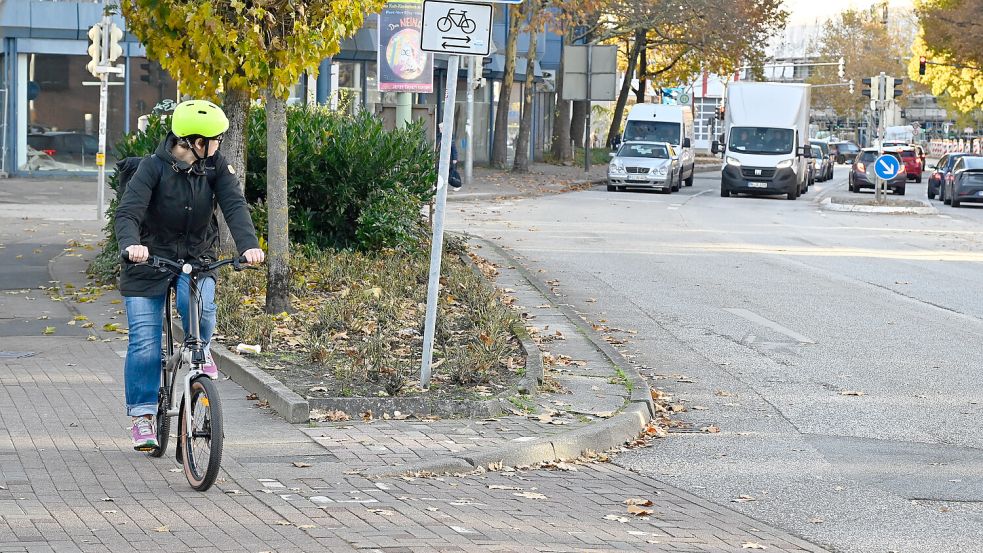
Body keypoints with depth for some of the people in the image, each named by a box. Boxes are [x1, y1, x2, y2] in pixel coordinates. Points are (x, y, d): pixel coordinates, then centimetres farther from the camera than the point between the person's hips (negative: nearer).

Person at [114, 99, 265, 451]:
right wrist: (131, 244, -47)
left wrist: (248, 245, -36)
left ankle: (200, 350, 3)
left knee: (198, 304, -31)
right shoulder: (154, 167, -15)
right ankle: (143, 416, 7)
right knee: (145, 342, -7)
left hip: (198, 260, 2)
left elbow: (235, 205, -18)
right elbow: (128, 212, -25)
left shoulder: (216, 166, -6)